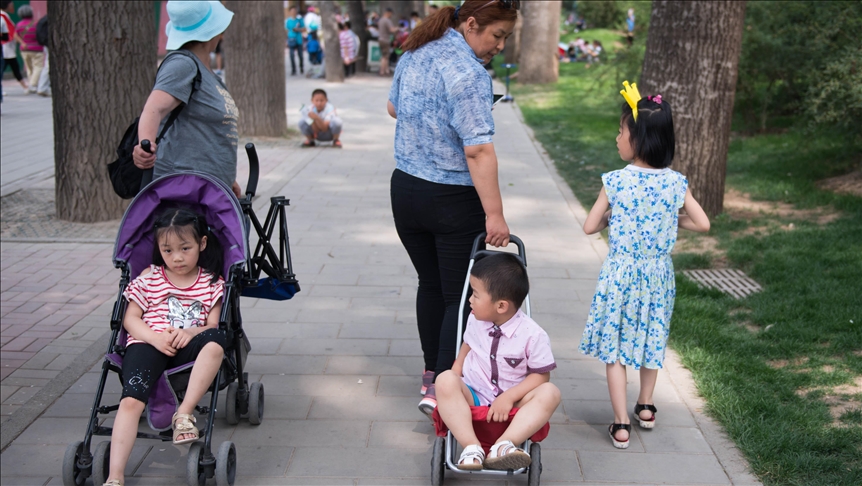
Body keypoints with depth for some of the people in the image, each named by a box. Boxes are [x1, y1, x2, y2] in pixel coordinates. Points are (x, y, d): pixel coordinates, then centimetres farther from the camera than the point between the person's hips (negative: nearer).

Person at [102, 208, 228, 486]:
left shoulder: (211, 283, 13)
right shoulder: (150, 278, 14)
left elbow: (213, 325, 7)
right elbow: (130, 319, 10)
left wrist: (190, 332, -16)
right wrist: (154, 337, -11)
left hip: (186, 347, 1)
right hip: (148, 344, 0)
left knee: (215, 340, -34)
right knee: (131, 401, -26)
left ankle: (184, 413, -29)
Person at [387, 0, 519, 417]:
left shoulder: (415, 52, 6)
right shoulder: (468, 72, -20)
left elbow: (393, 108, 22)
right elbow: (478, 149, -26)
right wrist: (495, 214, -26)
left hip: (405, 190, 8)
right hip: (453, 200, -8)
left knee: (430, 284, 19)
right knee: (461, 296, 1)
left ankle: (432, 374, 29)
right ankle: (441, 390, -1)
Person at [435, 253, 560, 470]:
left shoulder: (533, 335, -13)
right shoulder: (475, 321, 0)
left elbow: (540, 375, -9)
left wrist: (509, 397, -21)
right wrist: (455, 375, 0)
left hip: (509, 404, -2)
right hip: (473, 397, 2)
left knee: (549, 393, -29)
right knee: (445, 381, -29)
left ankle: (503, 445, -44)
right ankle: (471, 447, -39)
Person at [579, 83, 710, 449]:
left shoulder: (615, 181, -16)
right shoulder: (675, 182, -9)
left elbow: (590, 227, -10)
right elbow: (703, 224, -3)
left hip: (621, 272, -3)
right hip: (658, 272, 3)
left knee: (614, 347, 8)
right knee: (651, 337, 23)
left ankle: (620, 425, 6)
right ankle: (646, 406, 40)